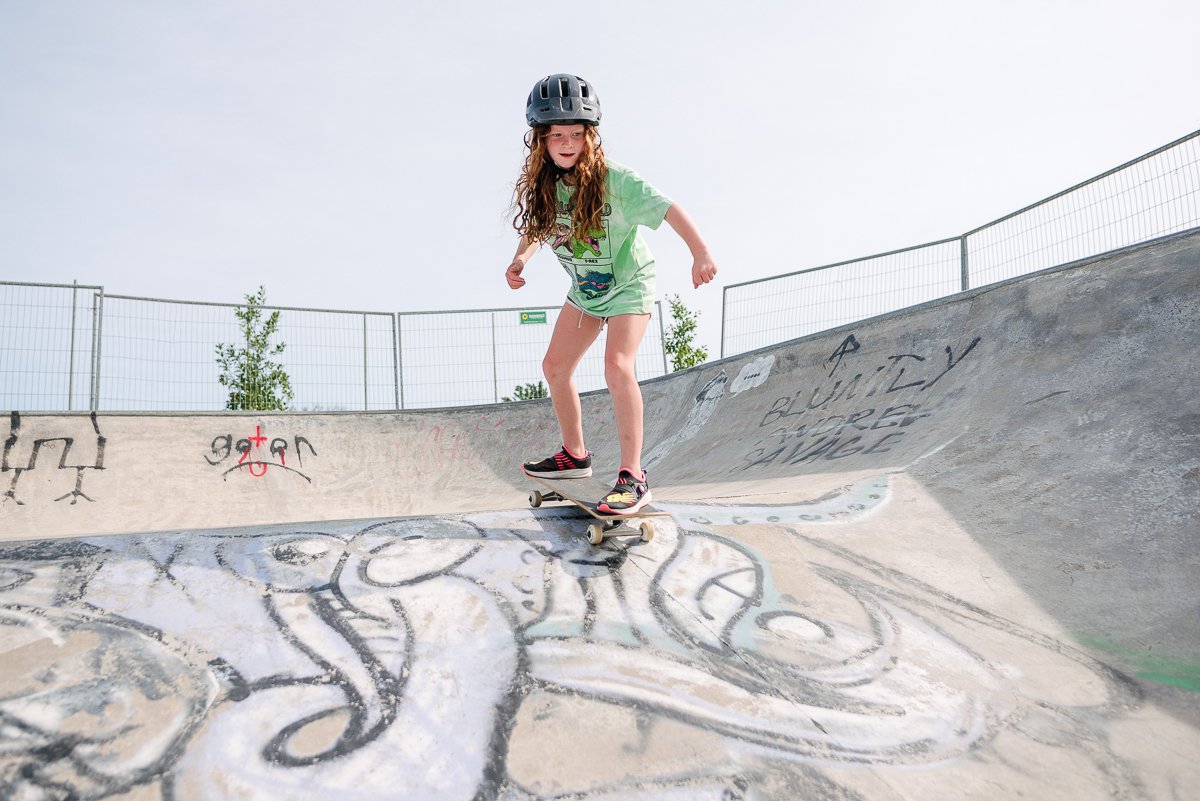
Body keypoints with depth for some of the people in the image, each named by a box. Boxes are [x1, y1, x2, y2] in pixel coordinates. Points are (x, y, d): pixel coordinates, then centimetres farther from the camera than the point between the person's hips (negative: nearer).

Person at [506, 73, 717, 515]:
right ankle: (575, 455, 26)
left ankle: (633, 477, -21)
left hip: (628, 284, -7)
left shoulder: (613, 179, -26)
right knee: (554, 366, 8)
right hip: (585, 289, 7)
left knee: (617, 366, -26)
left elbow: (667, 208, -30)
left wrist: (700, 251, -42)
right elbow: (537, 228, 10)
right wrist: (520, 260, -8)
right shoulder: (542, 184, -8)